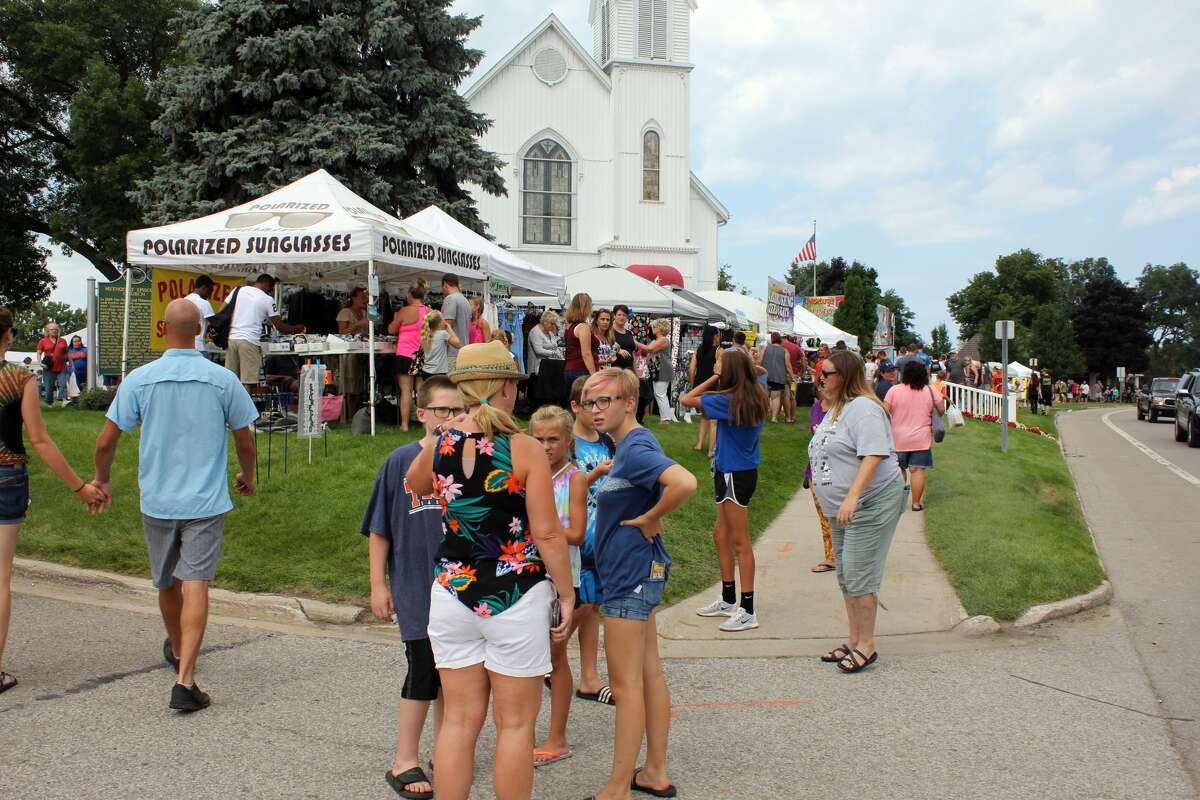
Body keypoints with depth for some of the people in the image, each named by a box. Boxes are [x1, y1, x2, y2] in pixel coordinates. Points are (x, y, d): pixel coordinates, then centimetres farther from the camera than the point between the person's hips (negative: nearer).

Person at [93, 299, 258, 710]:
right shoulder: (223, 379, -7)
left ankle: (178, 651, 44)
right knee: (195, 584, -4)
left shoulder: (140, 379, -5)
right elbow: (245, 442, 1)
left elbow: (106, 442, -2)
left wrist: (102, 480, 16)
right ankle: (184, 679, -13)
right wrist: (247, 476, 21)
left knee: (167, 583, 20)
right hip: (206, 501, -2)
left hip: (157, 500, 2)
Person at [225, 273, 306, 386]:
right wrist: (297, 329, 17)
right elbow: (280, 326, 3)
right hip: (249, 341, -5)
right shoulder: (267, 299, 2)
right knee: (248, 382, -4)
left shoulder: (238, 290, 13)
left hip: (231, 338, 5)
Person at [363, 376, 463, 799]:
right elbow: (379, 529, -1)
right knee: (423, 674, -2)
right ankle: (405, 762, 13)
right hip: (415, 588, -3)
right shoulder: (401, 461, -6)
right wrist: (378, 585, -3)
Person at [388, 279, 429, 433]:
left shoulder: (405, 311, -10)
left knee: (406, 390, -2)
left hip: (406, 355, -4)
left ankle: (404, 424, -2)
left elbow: (391, 330, 1)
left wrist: (395, 318, 18)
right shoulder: (429, 311, 3)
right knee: (422, 389, 9)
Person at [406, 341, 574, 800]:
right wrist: (567, 593, -2)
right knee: (515, 724, 10)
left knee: (459, 720, 14)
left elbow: (414, 485, 23)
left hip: (452, 594, 4)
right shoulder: (525, 449, -13)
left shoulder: (437, 445, 0)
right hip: (516, 599, -4)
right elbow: (548, 534, -13)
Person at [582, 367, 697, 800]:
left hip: (631, 574, -10)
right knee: (649, 674, 15)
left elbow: (684, 483, -36)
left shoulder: (635, 449, -19)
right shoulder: (630, 445, 10)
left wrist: (649, 520, -22)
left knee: (625, 682, -2)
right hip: (640, 572, 10)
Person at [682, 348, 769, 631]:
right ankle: (729, 600, 31)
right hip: (732, 472, 9)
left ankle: (748, 612, 7)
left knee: (740, 543, -2)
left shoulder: (728, 400, -21)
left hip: (735, 475, -9)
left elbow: (688, 399, -16)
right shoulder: (756, 396, 2)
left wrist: (715, 378, -10)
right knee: (721, 535, 19)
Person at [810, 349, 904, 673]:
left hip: (871, 504, -10)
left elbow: (873, 455, -26)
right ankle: (854, 640, 24)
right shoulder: (834, 410, 17)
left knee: (859, 576, -8)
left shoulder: (862, 408, -16)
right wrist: (837, 502, 24)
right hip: (841, 509, 10)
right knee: (846, 577, 14)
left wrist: (852, 497, -32)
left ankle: (866, 646, 3)